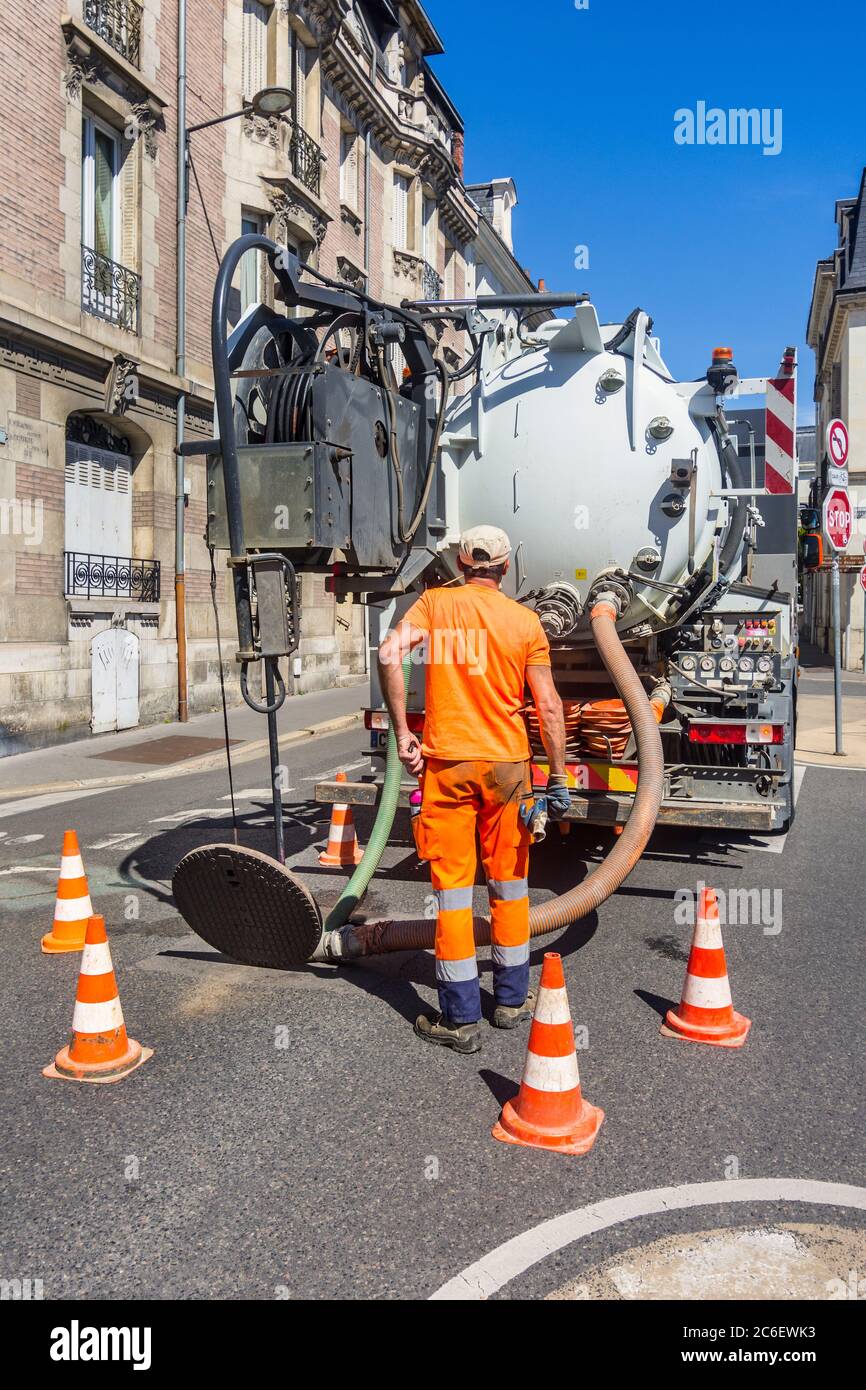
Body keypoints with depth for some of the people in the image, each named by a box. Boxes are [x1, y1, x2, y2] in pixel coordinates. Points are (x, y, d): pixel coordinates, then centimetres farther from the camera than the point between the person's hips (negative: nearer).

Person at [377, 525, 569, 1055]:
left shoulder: (435, 602, 2)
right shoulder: (525, 620, 1)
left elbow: (390, 654, -15)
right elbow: (549, 706, -2)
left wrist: (402, 732, -9)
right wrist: (558, 778, 3)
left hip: (446, 762, -1)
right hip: (506, 763, 1)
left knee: (452, 884, 5)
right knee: (509, 883, 15)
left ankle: (461, 1019, 10)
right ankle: (512, 1000, 28)